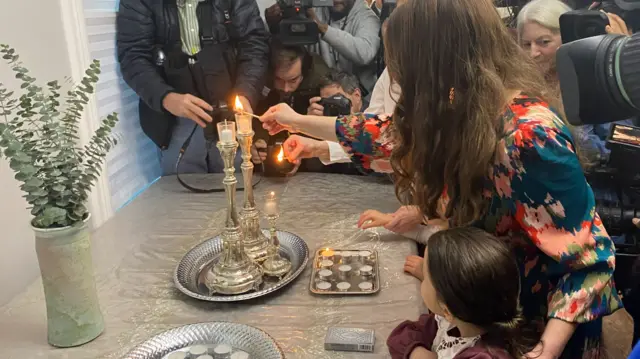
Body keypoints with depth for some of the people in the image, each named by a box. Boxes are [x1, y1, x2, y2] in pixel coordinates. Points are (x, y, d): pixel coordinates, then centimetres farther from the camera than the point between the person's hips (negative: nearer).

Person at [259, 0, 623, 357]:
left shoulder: (529, 135, -30)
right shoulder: (461, 109, -9)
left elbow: (589, 259, -23)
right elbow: (395, 134, 7)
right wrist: (298, 121, 14)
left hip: (530, 319, -6)